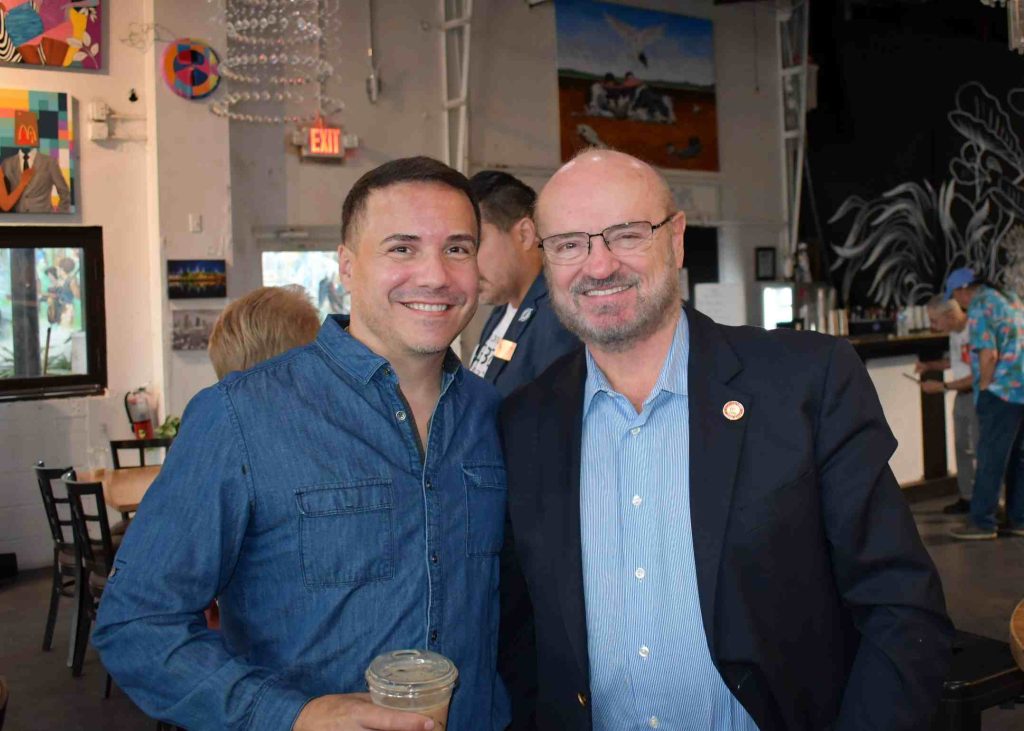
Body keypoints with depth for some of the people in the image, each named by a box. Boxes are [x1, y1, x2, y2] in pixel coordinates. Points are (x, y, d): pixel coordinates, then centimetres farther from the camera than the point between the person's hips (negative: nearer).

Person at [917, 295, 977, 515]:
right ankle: (966, 497, 22)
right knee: (962, 448, 13)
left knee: (981, 449, -3)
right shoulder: (954, 332, 5)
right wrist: (930, 366, 5)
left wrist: (943, 386, -20)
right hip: (962, 396, 9)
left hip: (977, 396, -9)